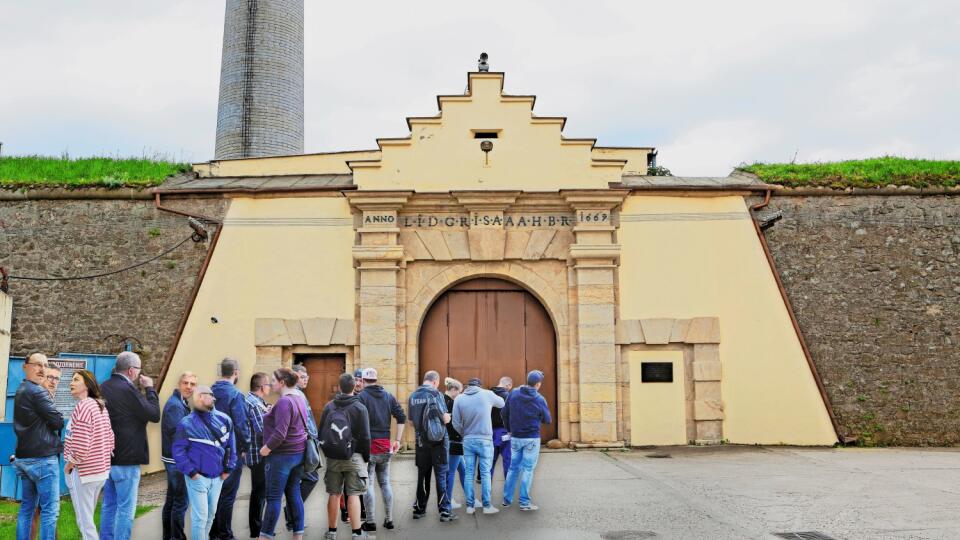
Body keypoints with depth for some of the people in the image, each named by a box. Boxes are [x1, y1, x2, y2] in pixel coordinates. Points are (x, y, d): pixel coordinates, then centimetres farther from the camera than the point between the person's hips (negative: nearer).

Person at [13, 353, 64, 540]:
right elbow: (58, 422, -14)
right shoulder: (37, 391, -13)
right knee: (50, 509, -6)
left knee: (27, 506, 13)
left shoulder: (20, 391, 16)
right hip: (43, 458, -9)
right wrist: (56, 421, 7)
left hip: (24, 457, 9)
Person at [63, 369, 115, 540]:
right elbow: (110, 439, 13)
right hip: (101, 470, 9)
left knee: (84, 522, -1)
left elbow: (81, 446, -23)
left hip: (83, 472, -9)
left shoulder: (82, 406, -17)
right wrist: (100, 460, 15)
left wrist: (68, 466, -9)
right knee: (88, 519, 20)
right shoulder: (101, 406, 10)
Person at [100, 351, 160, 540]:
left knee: (109, 505, 16)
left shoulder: (104, 387, 8)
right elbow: (154, 415, -14)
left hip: (107, 456, 9)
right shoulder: (128, 390, -20)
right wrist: (149, 389, -5)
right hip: (126, 458, -9)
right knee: (126, 508, -3)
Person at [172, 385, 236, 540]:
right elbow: (178, 450, -10)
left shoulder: (224, 419, 3)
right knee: (200, 516, -6)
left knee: (210, 515, 16)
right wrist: (191, 471, -15)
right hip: (198, 477, -5)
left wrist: (229, 468, 6)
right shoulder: (187, 423, -9)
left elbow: (231, 445, 10)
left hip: (217, 477, 5)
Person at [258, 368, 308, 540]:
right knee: (294, 493, 11)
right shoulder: (299, 399, 10)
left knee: (274, 497, -2)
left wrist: (266, 448, -13)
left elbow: (280, 433, -25)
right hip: (298, 453, 9)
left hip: (282, 455, -9)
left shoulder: (284, 402, -18)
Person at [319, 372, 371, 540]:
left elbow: (321, 433, 7)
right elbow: (365, 436, -8)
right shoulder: (360, 408, -7)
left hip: (332, 457, 3)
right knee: (353, 494, -1)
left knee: (334, 494, 10)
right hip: (353, 456, -3)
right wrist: (367, 457, 3)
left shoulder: (328, 407, 4)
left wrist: (327, 451, 15)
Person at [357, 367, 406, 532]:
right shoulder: (388, 396, 9)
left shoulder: (361, 397, -7)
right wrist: (398, 440, 8)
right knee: (385, 483, 13)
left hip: (368, 446, -5)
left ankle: (371, 522, 3)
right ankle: (389, 519, 16)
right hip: (385, 446, 5)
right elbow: (402, 417, 6)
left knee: (368, 484, 2)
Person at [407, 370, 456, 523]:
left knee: (422, 475, 13)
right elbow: (445, 418, -14)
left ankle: (419, 509, 20)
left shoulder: (413, 396, 6)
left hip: (421, 440, 5)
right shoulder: (435, 393, -11)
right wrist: (448, 416, 7)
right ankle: (445, 511, 0)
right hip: (437, 440, -5)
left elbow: (411, 421, 11)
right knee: (441, 475, 0)